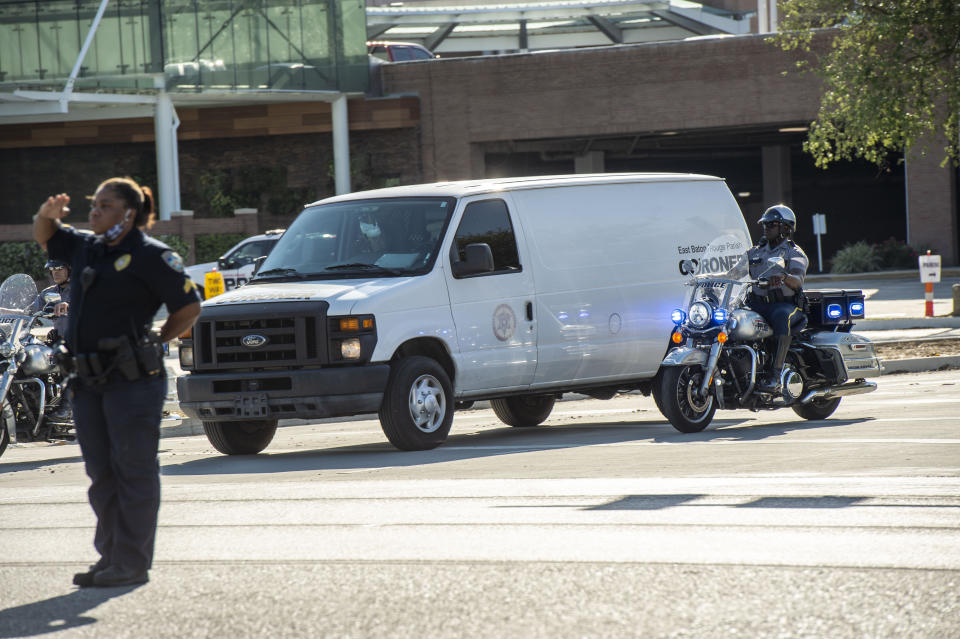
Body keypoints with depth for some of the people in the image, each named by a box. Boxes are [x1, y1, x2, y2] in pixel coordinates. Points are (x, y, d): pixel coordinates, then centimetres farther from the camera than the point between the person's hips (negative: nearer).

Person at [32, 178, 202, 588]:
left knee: (134, 472, -4)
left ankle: (133, 563, -3)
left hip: (132, 381, -8)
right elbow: (44, 236, 30)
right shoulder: (85, 248, 14)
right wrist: (48, 214, 8)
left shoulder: (150, 255, -7)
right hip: (89, 382, 8)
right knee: (101, 473, 11)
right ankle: (110, 557, 18)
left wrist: (153, 342, -1)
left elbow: (189, 308, -5)